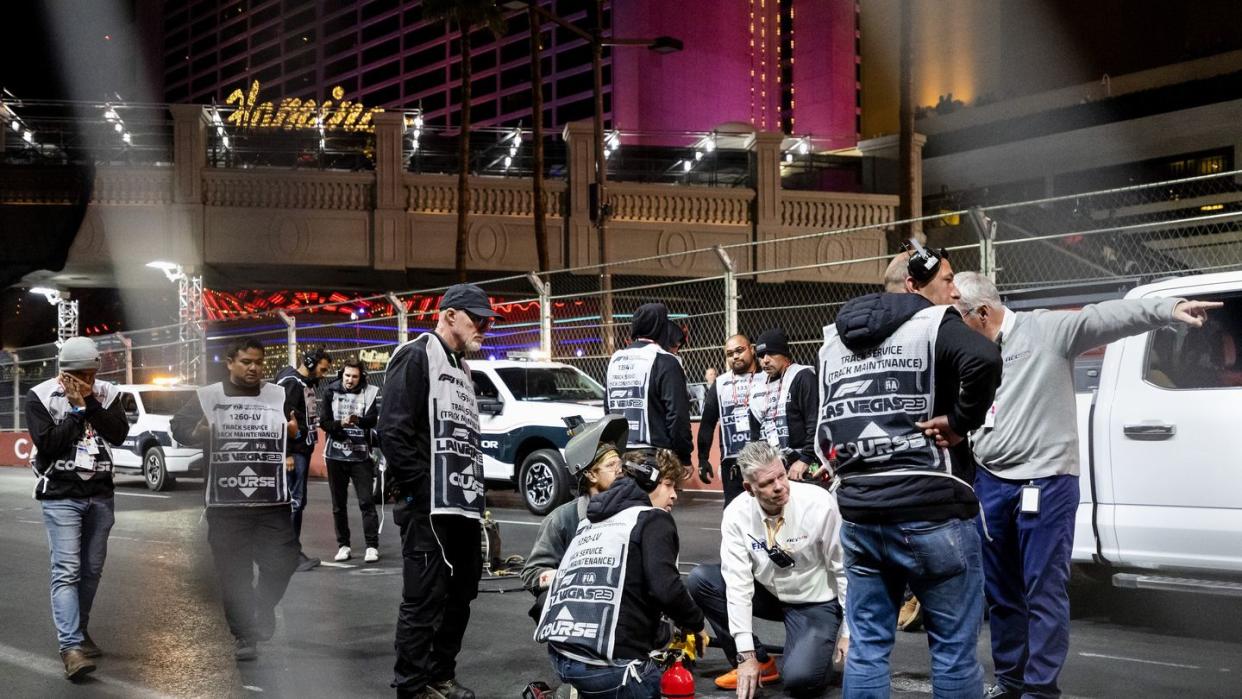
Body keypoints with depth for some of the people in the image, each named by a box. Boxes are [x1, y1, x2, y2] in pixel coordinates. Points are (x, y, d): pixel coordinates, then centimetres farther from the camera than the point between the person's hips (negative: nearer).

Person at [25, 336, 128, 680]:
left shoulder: (105, 393, 5)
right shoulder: (39, 397, -4)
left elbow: (119, 434, -8)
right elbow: (47, 445, -14)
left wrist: (89, 403, -14)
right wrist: (77, 410, -13)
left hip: (100, 495, 4)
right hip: (61, 495, -4)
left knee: (92, 569, 9)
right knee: (66, 571, -12)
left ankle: (79, 632, 24)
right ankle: (70, 647, -19)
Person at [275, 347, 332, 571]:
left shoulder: (309, 383, 18)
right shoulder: (290, 382, -13)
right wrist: (286, 454, -23)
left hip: (304, 449, 10)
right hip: (294, 451, -10)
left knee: (298, 501, 13)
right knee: (294, 500, -9)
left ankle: (294, 551, 19)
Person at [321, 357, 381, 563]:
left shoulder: (370, 393, -1)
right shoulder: (331, 393, 4)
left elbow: (374, 418, -15)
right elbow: (324, 422, 0)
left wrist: (359, 420, -36)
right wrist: (340, 425, -20)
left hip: (360, 455, -2)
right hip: (335, 455, 2)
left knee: (367, 501, -6)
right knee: (338, 503, 9)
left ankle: (372, 546, -3)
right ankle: (343, 545, 18)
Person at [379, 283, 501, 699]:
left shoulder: (461, 369, 21)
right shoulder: (416, 358, -8)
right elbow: (392, 430, -17)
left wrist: (475, 492, 12)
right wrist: (421, 492, -17)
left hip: (463, 505, 9)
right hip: (429, 507, -9)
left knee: (459, 594, 14)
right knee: (424, 598, -6)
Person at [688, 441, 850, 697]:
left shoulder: (820, 505, -24)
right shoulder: (737, 514, -17)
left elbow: (845, 570, -14)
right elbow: (738, 582, -19)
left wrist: (848, 632, -12)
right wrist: (746, 655, -22)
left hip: (815, 602, -4)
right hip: (768, 594, 4)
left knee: (800, 678, -29)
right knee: (700, 579, -16)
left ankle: (820, 655, 10)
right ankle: (759, 662, -4)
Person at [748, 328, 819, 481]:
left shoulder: (802, 377, -6)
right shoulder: (761, 389, 19)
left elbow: (815, 424, -15)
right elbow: (756, 433, 26)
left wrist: (805, 459, -19)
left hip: (800, 469, -8)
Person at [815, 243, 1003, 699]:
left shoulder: (833, 339, 16)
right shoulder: (933, 324, -6)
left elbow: (824, 427, 20)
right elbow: (984, 360, -26)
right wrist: (960, 421, -15)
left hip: (859, 512, 6)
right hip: (930, 511, -6)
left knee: (866, 645, 12)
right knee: (953, 647, 3)